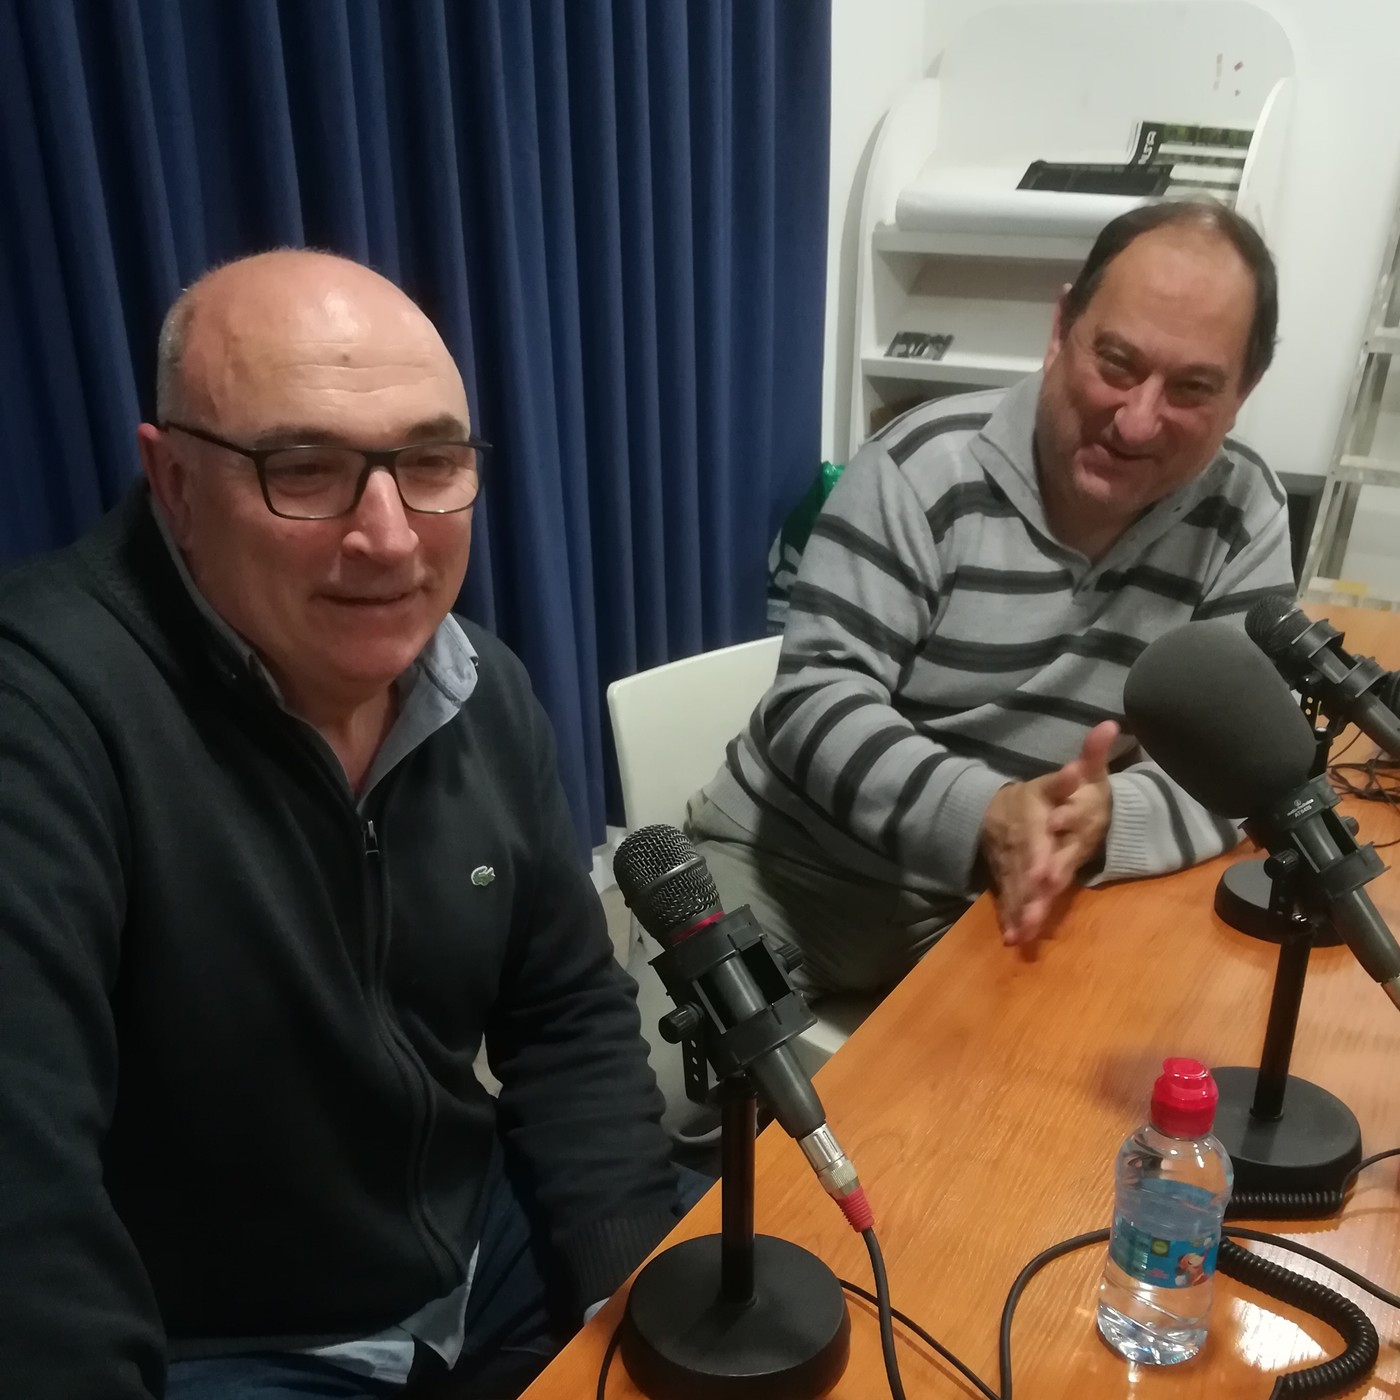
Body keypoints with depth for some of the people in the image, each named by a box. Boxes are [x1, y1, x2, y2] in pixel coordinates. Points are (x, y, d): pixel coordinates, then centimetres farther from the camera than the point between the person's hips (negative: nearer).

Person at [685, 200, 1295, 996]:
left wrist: (1110, 819, -32)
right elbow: (815, 698, -19)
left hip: (1027, 901, 3)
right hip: (798, 857, -2)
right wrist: (981, 816, -36)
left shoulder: (1243, 518, -4)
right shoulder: (925, 468, -14)